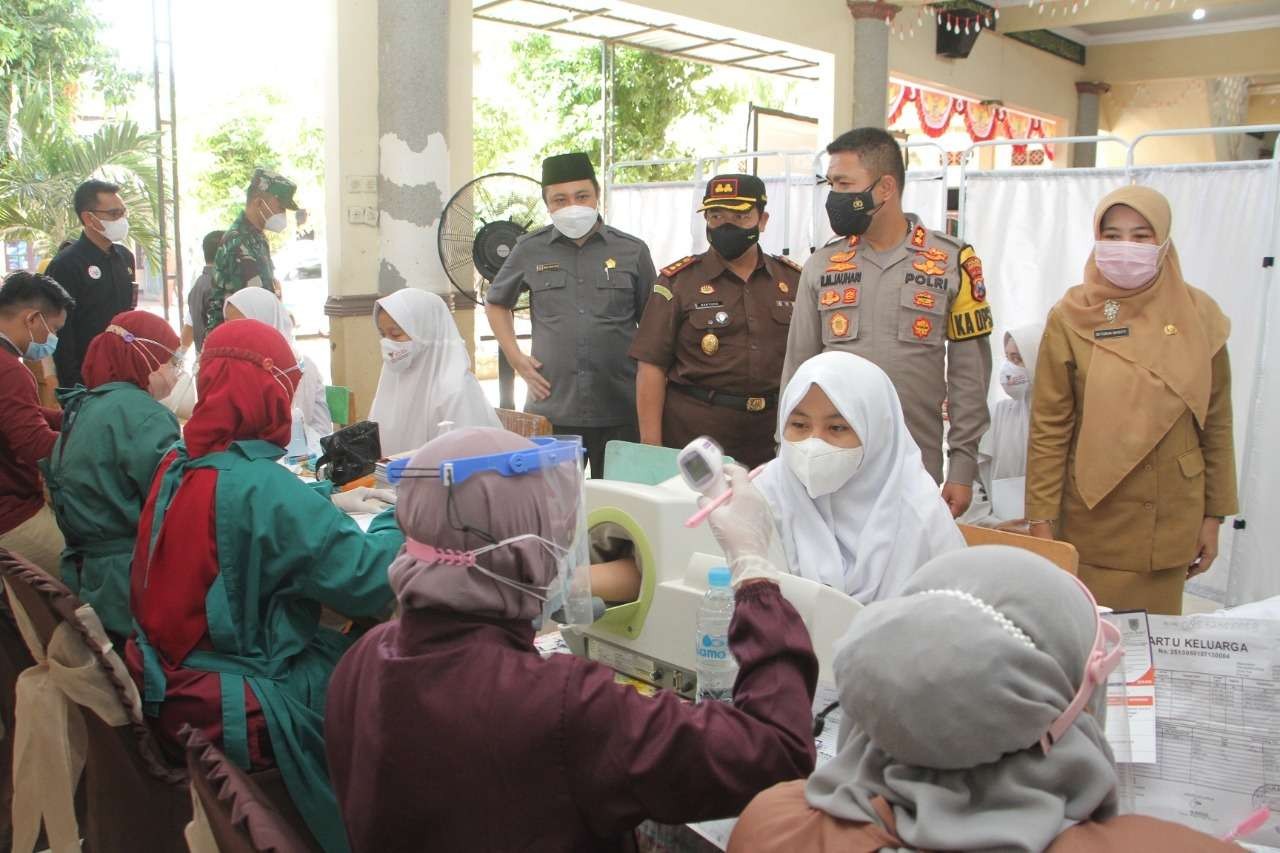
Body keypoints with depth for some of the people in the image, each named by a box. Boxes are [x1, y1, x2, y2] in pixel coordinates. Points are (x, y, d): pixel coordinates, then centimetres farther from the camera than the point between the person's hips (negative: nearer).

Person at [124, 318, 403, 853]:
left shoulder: (178, 467, 1)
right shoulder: (262, 486, -24)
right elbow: (368, 580, -24)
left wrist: (330, 508, 11)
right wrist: (403, 516, -8)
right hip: (231, 712, -8)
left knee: (344, 649, 17)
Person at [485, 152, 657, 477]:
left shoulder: (632, 251, 3)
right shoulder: (530, 250, 5)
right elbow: (496, 303, 20)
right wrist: (515, 357, 7)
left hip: (620, 414, 0)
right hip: (551, 411, 1)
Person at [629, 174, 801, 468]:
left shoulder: (793, 279, 9)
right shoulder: (678, 281, 0)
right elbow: (652, 367, -4)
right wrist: (651, 447, -10)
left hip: (773, 440, 3)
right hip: (692, 437, -3)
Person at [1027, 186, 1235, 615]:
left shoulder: (1198, 315, 0)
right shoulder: (1071, 318, -6)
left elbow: (1216, 422, 6)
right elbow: (1048, 430, -5)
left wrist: (1214, 515, 7)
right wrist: (1041, 519, -7)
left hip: (1172, 522, 2)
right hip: (1091, 520, -2)